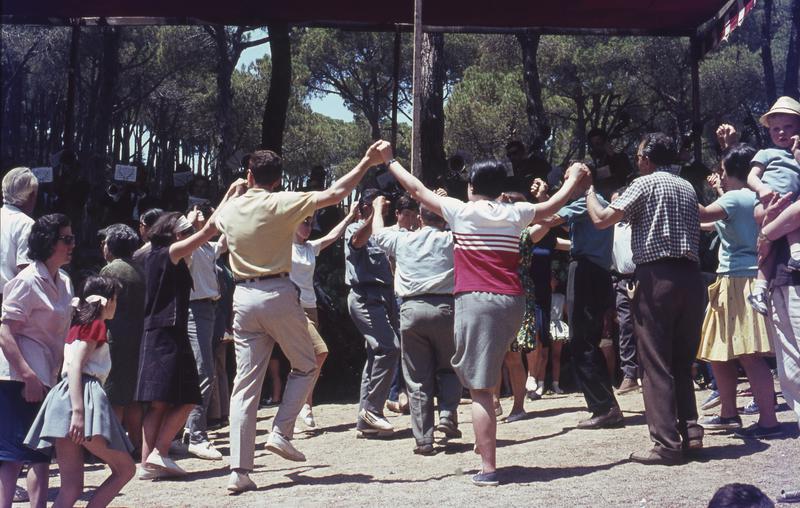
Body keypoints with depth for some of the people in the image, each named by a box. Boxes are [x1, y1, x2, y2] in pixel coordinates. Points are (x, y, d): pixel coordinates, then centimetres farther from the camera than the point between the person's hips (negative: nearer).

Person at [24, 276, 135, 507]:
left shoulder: (78, 325, 25)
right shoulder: (96, 324, 1)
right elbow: (75, 365, -13)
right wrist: (78, 411, -21)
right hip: (83, 396, -8)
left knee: (71, 488, 0)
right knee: (125, 469, -3)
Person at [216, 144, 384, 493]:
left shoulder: (229, 210, 8)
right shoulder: (282, 203, -7)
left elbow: (216, 221, 33)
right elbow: (334, 194, -8)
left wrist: (233, 191, 47)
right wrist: (365, 164, 2)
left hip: (243, 297, 4)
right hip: (278, 295, -4)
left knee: (244, 385, 3)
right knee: (305, 367, 18)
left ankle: (239, 471, -1)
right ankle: (281, 432, 3)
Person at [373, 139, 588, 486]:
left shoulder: (460, 211, 3)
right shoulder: (515, 214, 11)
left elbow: (417, 190, 13)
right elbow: (553, 205, 28)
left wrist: (389, 161, 26)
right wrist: (575, 179, 47)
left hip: (476, 301, -4)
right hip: (512, 302, 5)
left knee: (480, 388, -5)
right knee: (483, 379, 24)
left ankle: (488, 468, -7)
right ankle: (484, 442, 27)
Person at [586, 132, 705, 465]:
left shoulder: (645, 184, -3)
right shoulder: (688, 188, 18)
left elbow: (601, 219, -10)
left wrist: (588, 191, 9)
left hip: (658, 277, -7)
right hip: (690, 276, 7)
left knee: (656, 364, -4)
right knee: (682, 362, 15)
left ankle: (666, 444, -6)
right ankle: (690, 432, 11)